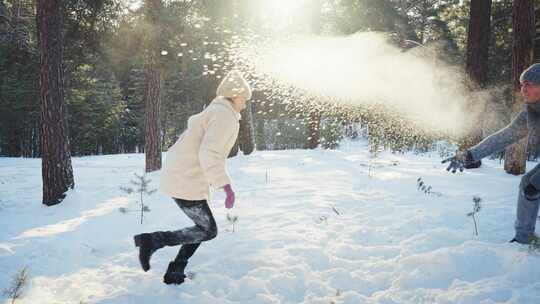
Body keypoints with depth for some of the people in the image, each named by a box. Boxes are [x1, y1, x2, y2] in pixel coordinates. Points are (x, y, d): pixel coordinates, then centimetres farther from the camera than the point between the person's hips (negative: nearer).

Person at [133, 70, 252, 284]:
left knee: (203, 227, 18)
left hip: (178, 177, 10)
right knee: (208, 231, 1)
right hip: (187, 182, -10)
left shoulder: (213, 113, 18)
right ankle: (152, 240, -2)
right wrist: (226, 185, -28)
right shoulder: (225, 115, -13)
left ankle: (175, 273, 22)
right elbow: (209, 154, -25)